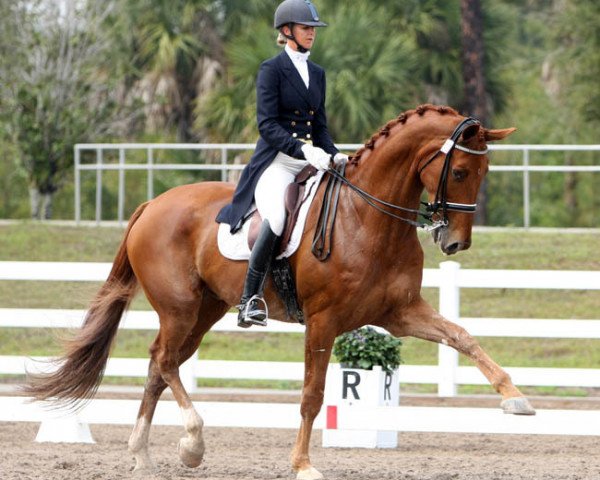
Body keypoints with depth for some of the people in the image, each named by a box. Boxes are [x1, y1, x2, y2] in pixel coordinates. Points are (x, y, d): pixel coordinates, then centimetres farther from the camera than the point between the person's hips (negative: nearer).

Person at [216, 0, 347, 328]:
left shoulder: (317, 73, 18)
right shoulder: (272, 70, -2)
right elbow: (267, 124, -12)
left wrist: (333, 155, 0)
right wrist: (303, 149, -25)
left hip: (312, 162, 7)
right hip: (277, 162, -7)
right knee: (276, 218, -33)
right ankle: (251, 298, -25)